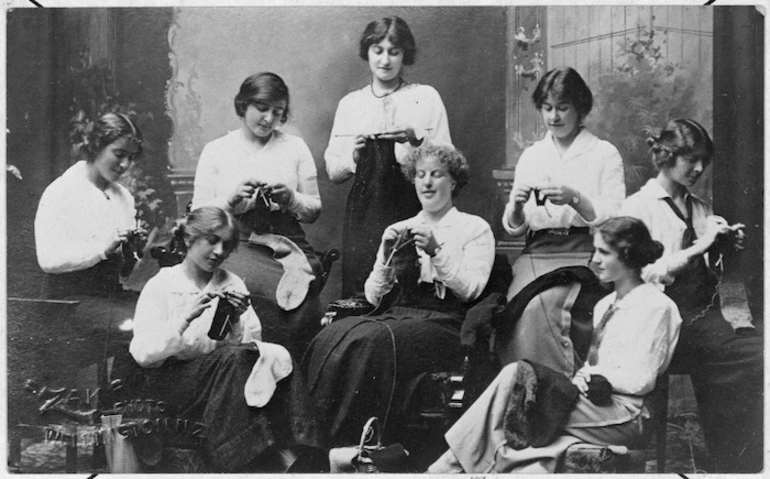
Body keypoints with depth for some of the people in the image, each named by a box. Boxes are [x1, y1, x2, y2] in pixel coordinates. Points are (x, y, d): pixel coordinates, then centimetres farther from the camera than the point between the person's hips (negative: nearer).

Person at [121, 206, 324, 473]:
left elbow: (250, 344, 6)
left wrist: (238, 320, -13)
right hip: (173, 379, -4)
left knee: (276, 355, -25)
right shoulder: (161, 286, 3)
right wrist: (185, 319, -21)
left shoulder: (232, 284, 14)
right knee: (234, 357, -32)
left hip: (221, 375, 4)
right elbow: (143, 354, -10)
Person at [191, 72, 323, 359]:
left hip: (288, 244, 1)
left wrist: (292, 199, -5)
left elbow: (314, 211, 15)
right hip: (236, 246, -1)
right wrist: (231, 198, -11)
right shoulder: (216, 151, 12)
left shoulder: (295, 147, 15)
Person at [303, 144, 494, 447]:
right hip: (392, 316, 4)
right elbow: (373, 297, 17)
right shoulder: (398, 230, 24)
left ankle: (356, 444, -28)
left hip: (441, 322, -4)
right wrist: (386, 258, 0)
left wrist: (437, 252, -14)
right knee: (331, 338, -27)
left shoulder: (474, 228, 11)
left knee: (372, 342, -34)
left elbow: (471, 289, -3)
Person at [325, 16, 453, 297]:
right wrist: (355, 154, -9)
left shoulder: (426, 97, 8)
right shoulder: (349, 104, 14)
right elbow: (332, 171, 10)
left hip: (411, 210, -2)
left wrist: (415, 139, -13)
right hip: (363, 213, 2)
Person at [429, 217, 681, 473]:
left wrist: (592, 375, -7)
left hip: (624, 415, -7)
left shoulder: (657, 306, -3)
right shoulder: (604, 305, 23)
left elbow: (641, 380, -9)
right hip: (595, 401, 7)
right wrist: (582, 377, -5)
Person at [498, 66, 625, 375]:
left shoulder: (604, 154, 7)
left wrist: (575, 199, -19)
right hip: (537, 254, 3)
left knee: (538, 308, -30)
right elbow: (513, 229, 15)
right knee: (522, 306, -28)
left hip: (584, 256, -3)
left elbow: (616, 219, -3)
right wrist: (516, 205, -8)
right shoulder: (531, 157, 18)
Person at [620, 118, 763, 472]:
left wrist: (721, 247, 4)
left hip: (706, 309, 6)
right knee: (756, 357, -23)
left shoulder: (699, 209, 19)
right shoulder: (638, 207, 0)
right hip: (672, 317, -6)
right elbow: (641, 274, -10)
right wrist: (698, 246, -13)